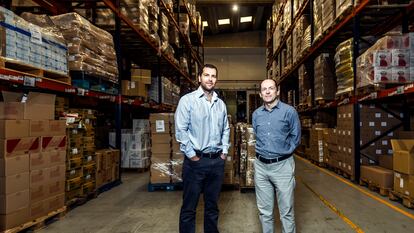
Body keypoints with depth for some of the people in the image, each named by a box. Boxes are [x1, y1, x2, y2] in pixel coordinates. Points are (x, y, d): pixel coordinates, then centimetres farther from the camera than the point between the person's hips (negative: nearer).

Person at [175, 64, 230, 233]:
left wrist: (224, 151, 8)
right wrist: (192, 156, -12)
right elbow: (181, 130, -11)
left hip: (217, 161, 5)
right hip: (196, 161, -5)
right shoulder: (187, 100, -6)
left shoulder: (221, 104, 11)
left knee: (212, 204, 17)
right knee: (189, 206, 6)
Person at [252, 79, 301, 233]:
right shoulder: (256, 114, 8)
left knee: (286, 211, 5)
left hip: (282, 165, -4)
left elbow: (295, 137, 2)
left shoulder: (289, 111, -6)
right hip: (261, 165, 4)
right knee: (264, 210, 13)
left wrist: (282, 151, 4)